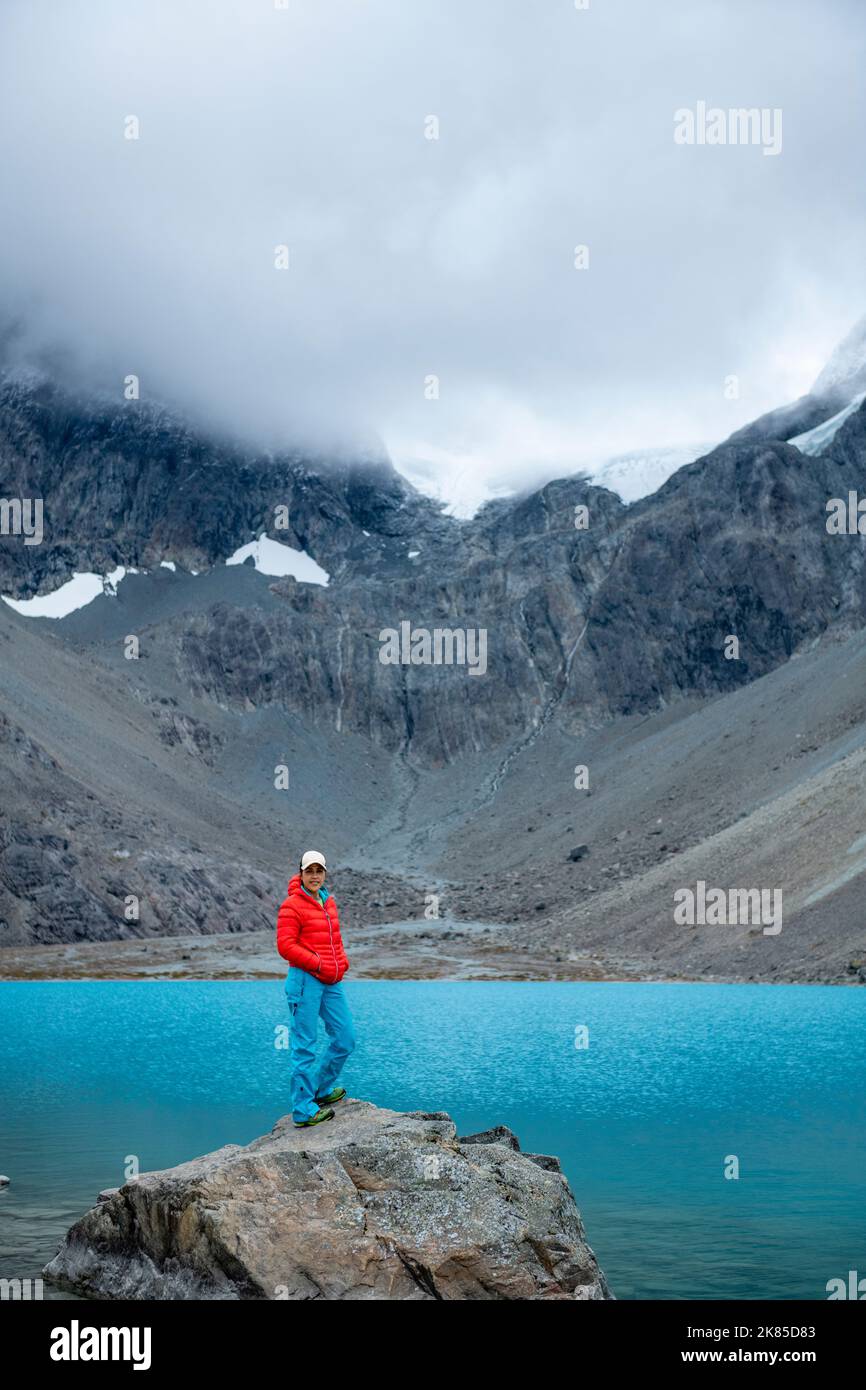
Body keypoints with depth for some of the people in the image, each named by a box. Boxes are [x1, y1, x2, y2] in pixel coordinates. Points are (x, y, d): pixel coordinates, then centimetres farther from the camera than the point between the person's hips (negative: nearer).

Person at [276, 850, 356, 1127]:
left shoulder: (329, 903, 15)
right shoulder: (291, 906, -8)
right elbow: (286, 946, -14)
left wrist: (342, 963, 9)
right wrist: (319, 965, -15)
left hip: (331, 982, 8)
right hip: (305, 980, -8)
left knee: (345, 1039, 11)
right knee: (304, 1047, -3)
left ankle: (322, 1090, 30)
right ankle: (304, 1112, 3)